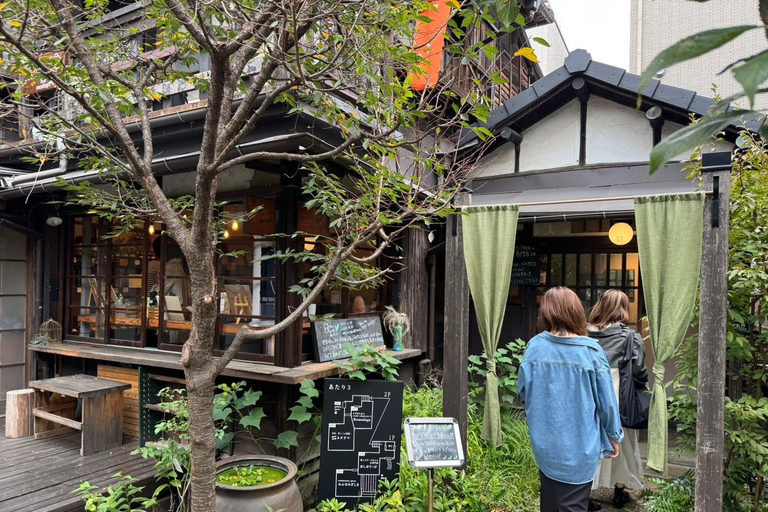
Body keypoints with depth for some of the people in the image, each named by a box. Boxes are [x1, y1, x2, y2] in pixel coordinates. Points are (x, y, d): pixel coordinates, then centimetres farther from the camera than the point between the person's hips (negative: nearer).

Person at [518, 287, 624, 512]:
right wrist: (614, 435, 6)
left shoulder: (534, 346, -10)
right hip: (578, 446, -3)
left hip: (544, 442, 3)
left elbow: (524, 391, 0)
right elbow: (606, 399, -9)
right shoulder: (591, 350, -17)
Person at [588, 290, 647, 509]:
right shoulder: (630, 337, -9)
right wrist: (643, 384, 10)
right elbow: (639, 371, -9)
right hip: (618, 398, -2)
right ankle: (620, 492, 31)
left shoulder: (586, 334, -1)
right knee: (620, 443, 16)